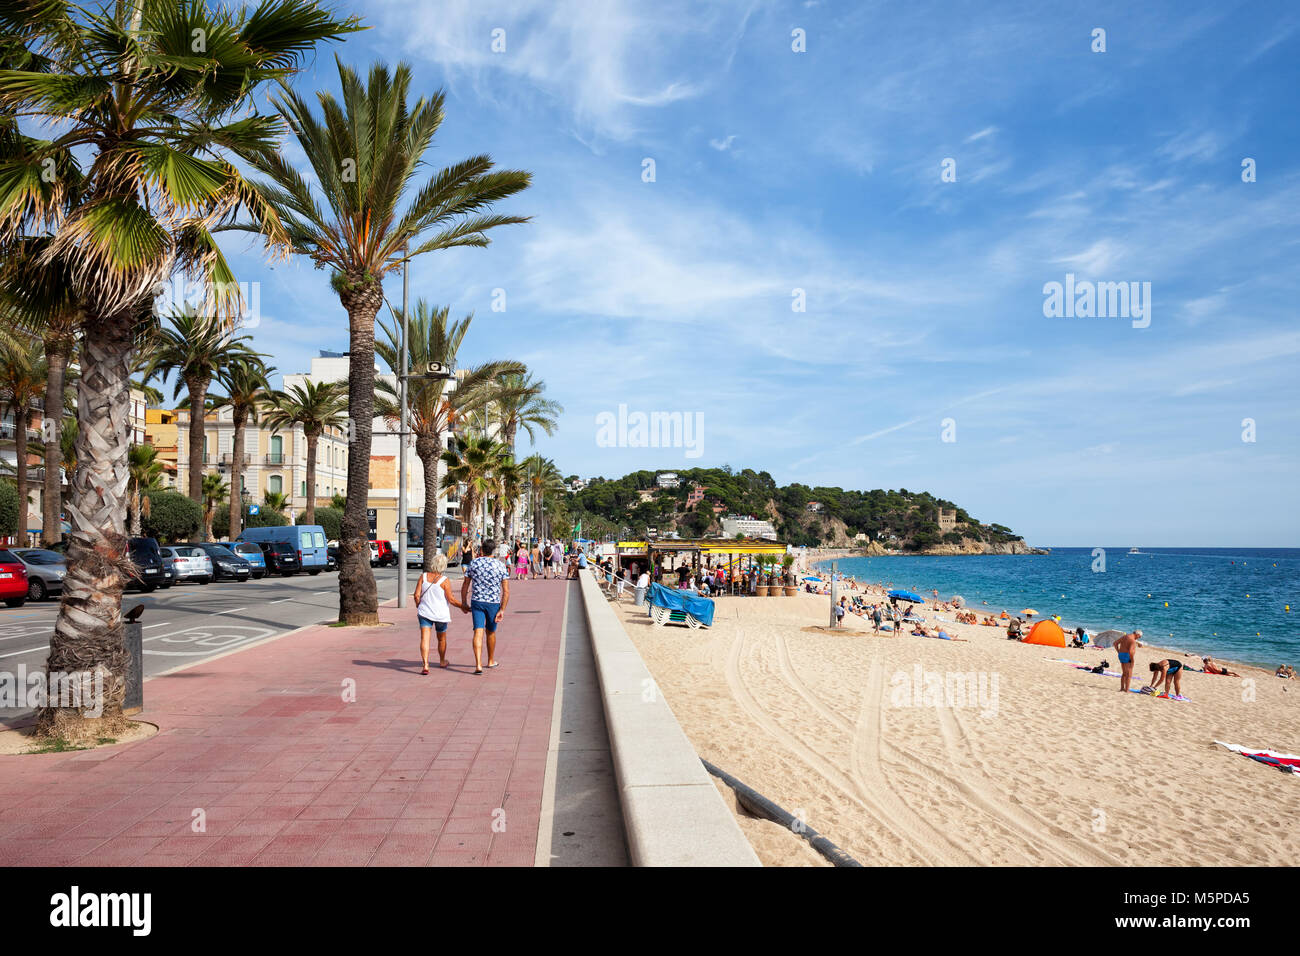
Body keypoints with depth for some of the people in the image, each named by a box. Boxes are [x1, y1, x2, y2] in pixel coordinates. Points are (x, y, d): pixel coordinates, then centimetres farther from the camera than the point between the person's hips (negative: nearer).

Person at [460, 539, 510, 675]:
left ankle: (478, 665, -18)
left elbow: (465, 587, 5)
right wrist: (502, 610, -5)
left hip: (476, 602, 0)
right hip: (494, 603, 0)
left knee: (478, 632, -4)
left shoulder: (473, 563, 0)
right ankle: (491, 661, 35)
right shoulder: (500, 566, -2)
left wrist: (463, 603, 17)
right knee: (490, 632, 18)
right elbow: (506, 591, -7)